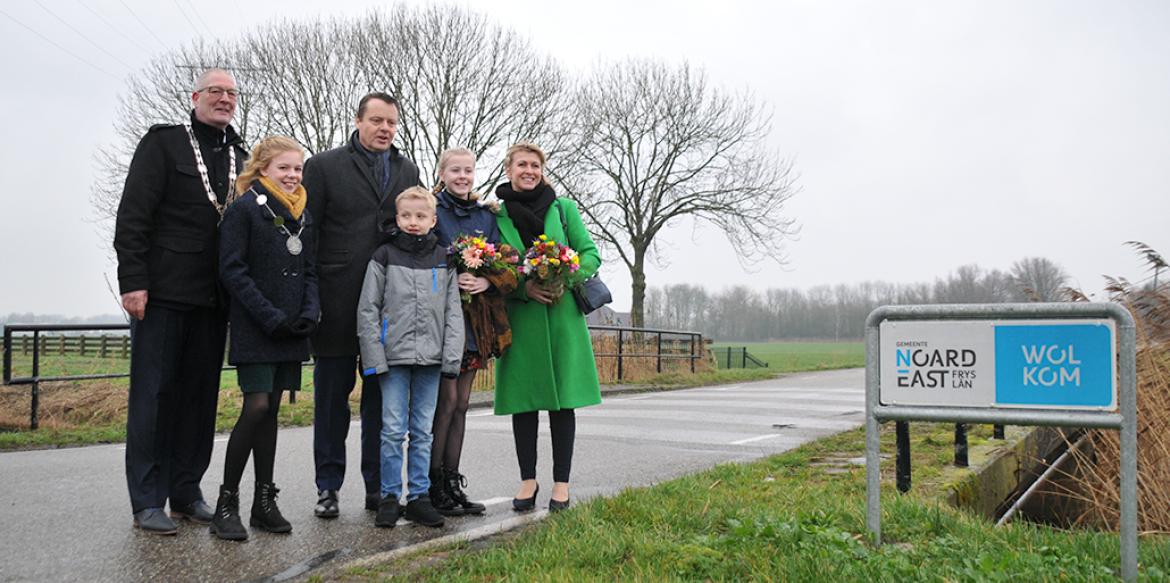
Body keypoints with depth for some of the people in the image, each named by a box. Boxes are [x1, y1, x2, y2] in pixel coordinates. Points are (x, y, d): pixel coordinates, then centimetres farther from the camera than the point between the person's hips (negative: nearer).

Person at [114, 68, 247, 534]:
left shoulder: (240, 157, 15)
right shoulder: (163, 144, 1)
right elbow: (132, 217, -6)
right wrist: (132, 281, -14)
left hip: (211, 299, 5)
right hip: (162, 294, -5)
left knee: (200, 396, 8)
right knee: (153, 394, 0)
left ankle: (186, 492, 18)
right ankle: (148, 502, 7)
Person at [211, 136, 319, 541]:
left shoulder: (302, 215, 15)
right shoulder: (244, 208, -4)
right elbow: (232, 270, -11)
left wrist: (309, 313, -2)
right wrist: (271, 318, -16)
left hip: (290, 330, 6)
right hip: (254, 329, -6)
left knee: (271, 409, 9)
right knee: (257, 406, -12)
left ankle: (264, 501, 15)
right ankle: (226, 502, 1)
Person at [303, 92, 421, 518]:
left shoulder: (408, 171, 14)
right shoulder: (324, 166, 3)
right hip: (338, 302, -3)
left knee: (383, 396, 8)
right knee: (332, 394, 6)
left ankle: (378, 486, 18)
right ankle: (328, 487, 16)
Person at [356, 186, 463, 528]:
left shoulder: (443, 259, 8)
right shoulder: (384, 256, 2)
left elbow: (453, 311, 7)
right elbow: (367, 309, 0)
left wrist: (451, 357, -2)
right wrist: (374, 357, -8)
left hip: (431, 359, 2)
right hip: (394, 357, -2)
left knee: (423, 431, 8)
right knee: (393, 430, 0)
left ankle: (419, 496, 17)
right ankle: (389, 496, 12)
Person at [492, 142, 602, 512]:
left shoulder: (563, 208, 6)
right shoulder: (496, 215, 6)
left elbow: (591, 254, 6)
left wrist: (565, 277, -13)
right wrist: (523, 287, -13)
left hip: (563, 314, 0)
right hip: (518, 319, 0)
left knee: (562, 400, 2)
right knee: (523, 400, 5)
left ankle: (561, 483, 13)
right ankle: (528, 480, 19)